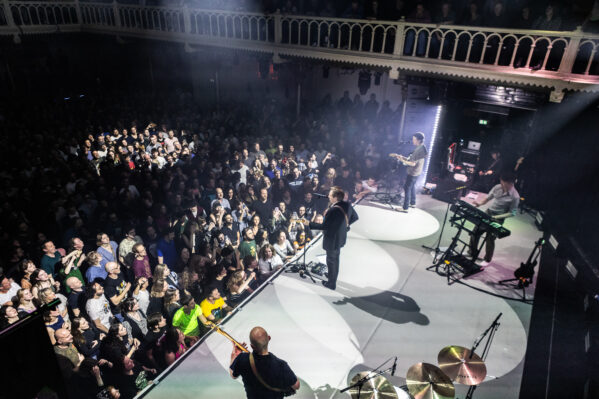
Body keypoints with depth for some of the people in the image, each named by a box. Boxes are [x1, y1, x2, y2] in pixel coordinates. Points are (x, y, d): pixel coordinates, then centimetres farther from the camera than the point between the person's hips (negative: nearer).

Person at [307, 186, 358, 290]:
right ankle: (333, 279, 45)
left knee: (331, 261, 11)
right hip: (341, 238, 8)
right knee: (335, 259, 26)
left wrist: (309, 223, -19)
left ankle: (331, 284, 29)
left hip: (332, 241, -8)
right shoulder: (347, 205, -7)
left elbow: (324, 226, -27)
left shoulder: (334, 210, -33)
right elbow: (355, 217, 7)